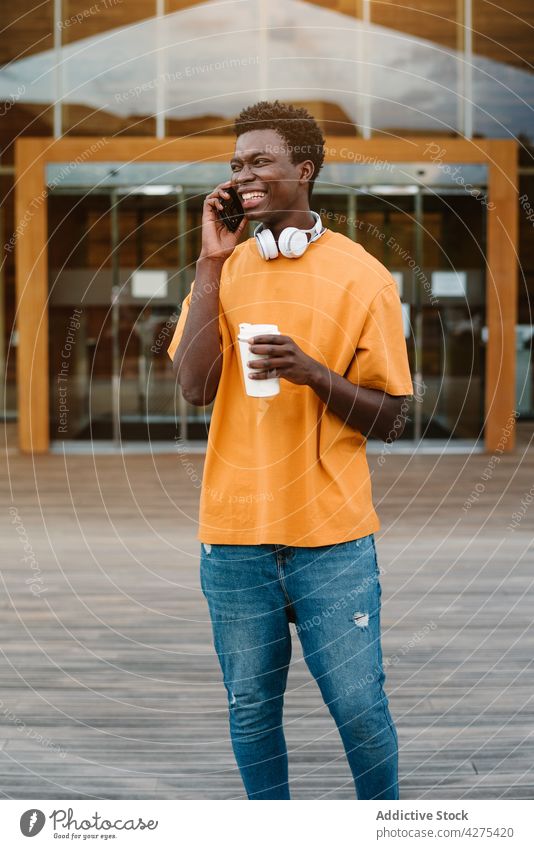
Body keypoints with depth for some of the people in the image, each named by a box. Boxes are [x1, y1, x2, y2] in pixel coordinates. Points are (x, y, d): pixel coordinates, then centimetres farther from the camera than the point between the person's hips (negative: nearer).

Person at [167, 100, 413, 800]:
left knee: (359, 707, 1)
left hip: (333, 537, -2)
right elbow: (195, 387, -8)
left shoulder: (361, 276, -2)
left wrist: (314, 373, -19)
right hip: (235, 534, 3)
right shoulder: (224, 270, 7)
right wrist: (211, 265, -10)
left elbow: (390, 420, -1)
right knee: (251, 710, 8)